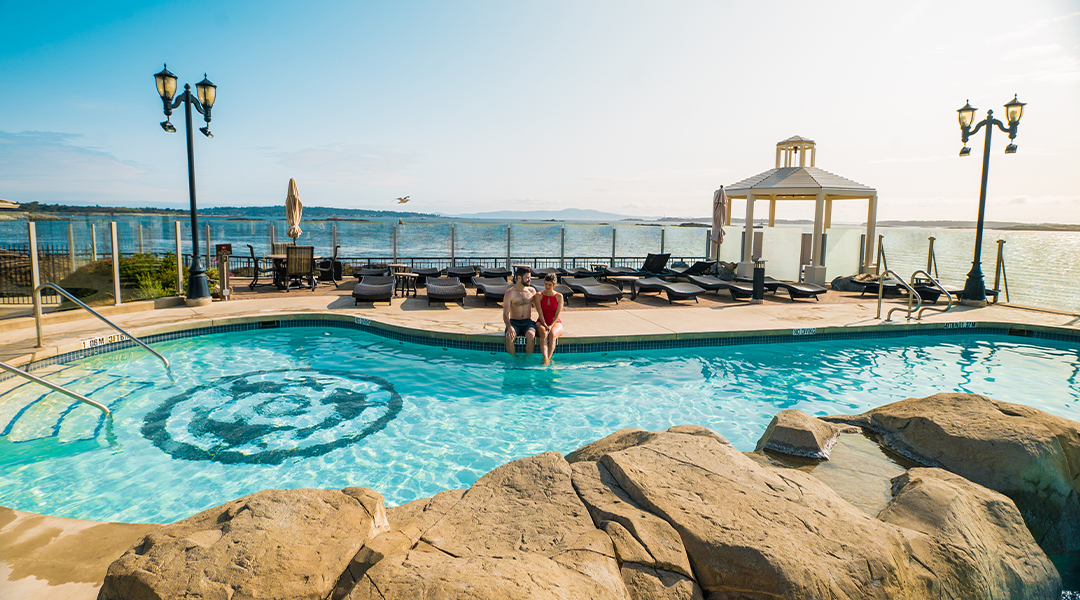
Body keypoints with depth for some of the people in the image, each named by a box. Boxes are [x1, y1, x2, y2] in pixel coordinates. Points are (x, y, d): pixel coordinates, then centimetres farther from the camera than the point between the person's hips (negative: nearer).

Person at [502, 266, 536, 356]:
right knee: (509, 337, -33)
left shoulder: (532, 291, 7)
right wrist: (509, 327, -26)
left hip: (528, 322, 2)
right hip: (514, 322, -1)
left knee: (530, 335, -33)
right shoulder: (509, 293, -5)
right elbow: (505, 314, -8)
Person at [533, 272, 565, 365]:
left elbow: (558, 313, -3)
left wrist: (551, 326, -18)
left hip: (555, 323, 0)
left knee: (552, 334, -36)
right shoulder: (539, 296, 5)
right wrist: (545, 325, -19)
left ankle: (549, 359, -43)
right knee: (544, 334, -36)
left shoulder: (559, 297, 5)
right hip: (541, 322, 0)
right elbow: (540, 313, -5)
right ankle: (546, 360, -52)